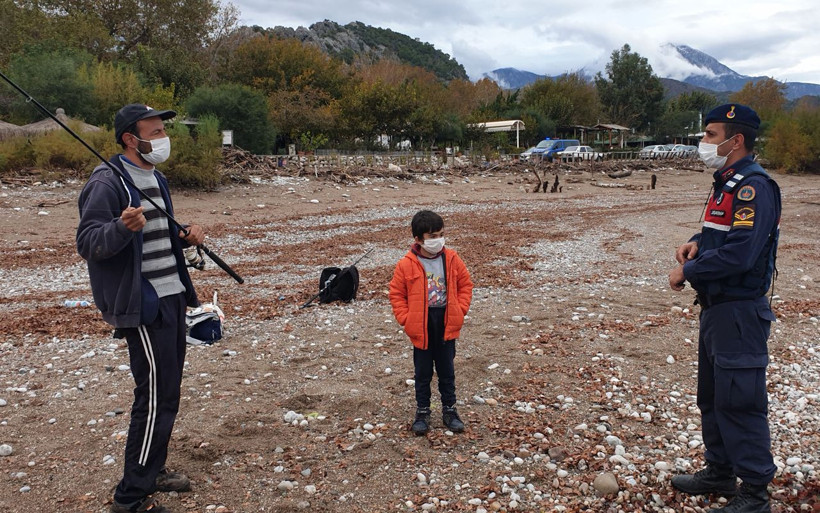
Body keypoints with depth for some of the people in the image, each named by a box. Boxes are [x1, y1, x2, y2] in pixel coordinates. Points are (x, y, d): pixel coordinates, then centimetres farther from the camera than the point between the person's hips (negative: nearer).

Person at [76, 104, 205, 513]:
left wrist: (187, 236, 4)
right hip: (142, 306, -9)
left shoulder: (156, 179, 15)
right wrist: (123, 227, -36)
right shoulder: (107, 183, -13)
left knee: (166, 394, 17)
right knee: (156, 399, -7)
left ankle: (152, 471, 34)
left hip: (172, 299, 9)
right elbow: (87, 243, -18)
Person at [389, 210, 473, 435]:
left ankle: (449, 410, 28)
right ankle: (422, 412, 25)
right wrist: (406, 319, -9)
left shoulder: (452, 259, -3)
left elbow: (465, 285, 7)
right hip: (421, 327, -2)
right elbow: (396, 294, -2)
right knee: (423, 373, 11)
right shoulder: (406, 265, -10)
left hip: (447, 325, 2)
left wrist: (460, 310, -3)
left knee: (447, 371, 14)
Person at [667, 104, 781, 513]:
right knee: (712, 396, 19)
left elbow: (739, 254, -27)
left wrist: (688, 272, -15)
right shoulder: (726, 183, 13)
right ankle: (719, 472, 34)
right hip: (715, 307, 10)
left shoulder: (754, 187, -18)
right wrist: (697, 242, 4)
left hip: (740, 311, -10)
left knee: (740, 401, -3)